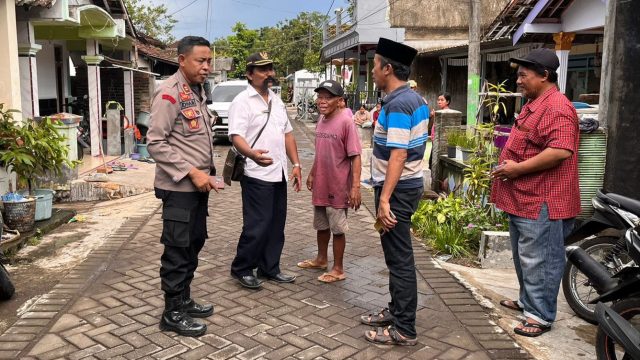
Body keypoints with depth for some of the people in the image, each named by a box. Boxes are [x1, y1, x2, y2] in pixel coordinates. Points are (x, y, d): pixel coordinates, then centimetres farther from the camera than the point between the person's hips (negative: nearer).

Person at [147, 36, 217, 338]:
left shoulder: (198, 91, 13)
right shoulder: (169, 93, -14)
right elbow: (155, 143, -19)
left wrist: (206, 172, 11)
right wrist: (191, 172, -21)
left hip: (198, 185, 9)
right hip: (179, 187, -9)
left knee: (194, 243, 16)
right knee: (177, 249, 0)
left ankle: (184, 300, 31)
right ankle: (172, 313, 13)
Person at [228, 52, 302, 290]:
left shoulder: (277, 101, 16)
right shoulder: (242, 101, -8)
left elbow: (287, 134, 20)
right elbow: (236, 136, -20)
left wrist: (296, 164, 12)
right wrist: (251, 153, -40)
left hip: (279, 174, 8)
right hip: (256, 175, -8)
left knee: (276, 225, 12)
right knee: (257, 226, -5)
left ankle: (269, 269, 24)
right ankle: (241, 269, 13)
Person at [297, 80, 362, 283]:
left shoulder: (345, 122, -16)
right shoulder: (321, 120, 6)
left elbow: (355, 156, -18)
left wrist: (355, 186, -23)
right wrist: (312, 174, 21)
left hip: (338, 186, -7)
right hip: (320, 184, 7)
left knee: (337, 228, 4)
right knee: (321, 225, 20)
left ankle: (338, 269, 17)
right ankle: (321, 259, 37)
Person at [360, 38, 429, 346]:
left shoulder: (397, 104, -19)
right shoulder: (415, 100, 12)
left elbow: (398, 156, -25)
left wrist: (384, 199, -27)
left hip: (397, 189, -10)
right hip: (408, 184, 10)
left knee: (399, 259, -2)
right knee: (396, 254, 19)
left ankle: (404, 329, 7)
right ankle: (397, 311, 32)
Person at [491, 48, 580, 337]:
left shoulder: (556, 108, -18)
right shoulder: (534, 104, 16)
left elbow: (560, 151, -29)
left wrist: (518, 168, -23)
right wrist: (509, 166, 13)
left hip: (541, 202, -11)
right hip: (523, 198, 11)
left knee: (538, 261, -2)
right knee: (524, 257, 21)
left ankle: (540, 315, 9)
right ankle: (527, 300, 36)